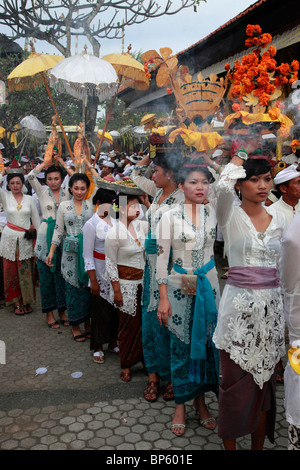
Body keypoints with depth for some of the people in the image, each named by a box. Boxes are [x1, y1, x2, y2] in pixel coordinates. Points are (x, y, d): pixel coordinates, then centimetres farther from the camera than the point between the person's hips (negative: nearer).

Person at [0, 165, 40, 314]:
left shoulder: (29, 199, 6)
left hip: (26, 239, 0)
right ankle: (16, 301, 15)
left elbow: (36, 220, 10)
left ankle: (27, 301, 15)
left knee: (26, 272, 2)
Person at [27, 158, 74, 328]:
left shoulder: (67, 193, 5)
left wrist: (64, 164, -2)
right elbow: (31, 176, -11)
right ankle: (49, 311, 16)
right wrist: (46, 162, -3)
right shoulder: (42, 192, 3)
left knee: (62, 274, 6)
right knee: (46, 275, 5)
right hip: (46, 237, -1)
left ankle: (62, 310, 19)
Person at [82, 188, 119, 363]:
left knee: (117, 306, 11)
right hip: (101, 272, -5)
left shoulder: (115, 221, 4)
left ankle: (113, 342, 29)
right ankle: (98, 348, 22)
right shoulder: (91, 225, -10)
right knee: (100, 309, 5)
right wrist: (93, 281, -13)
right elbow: (87, 255, -10)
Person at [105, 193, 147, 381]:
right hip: (126, 284, -5)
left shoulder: (141, 226, 2)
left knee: (144, 321, 8)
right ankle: (126, 366, 22)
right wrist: (117, 291, -12)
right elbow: (110, 264, -12)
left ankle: (143, 358, 26)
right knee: (128, 324, 6)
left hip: (142, 281, 5)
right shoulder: (114, 233, -15)